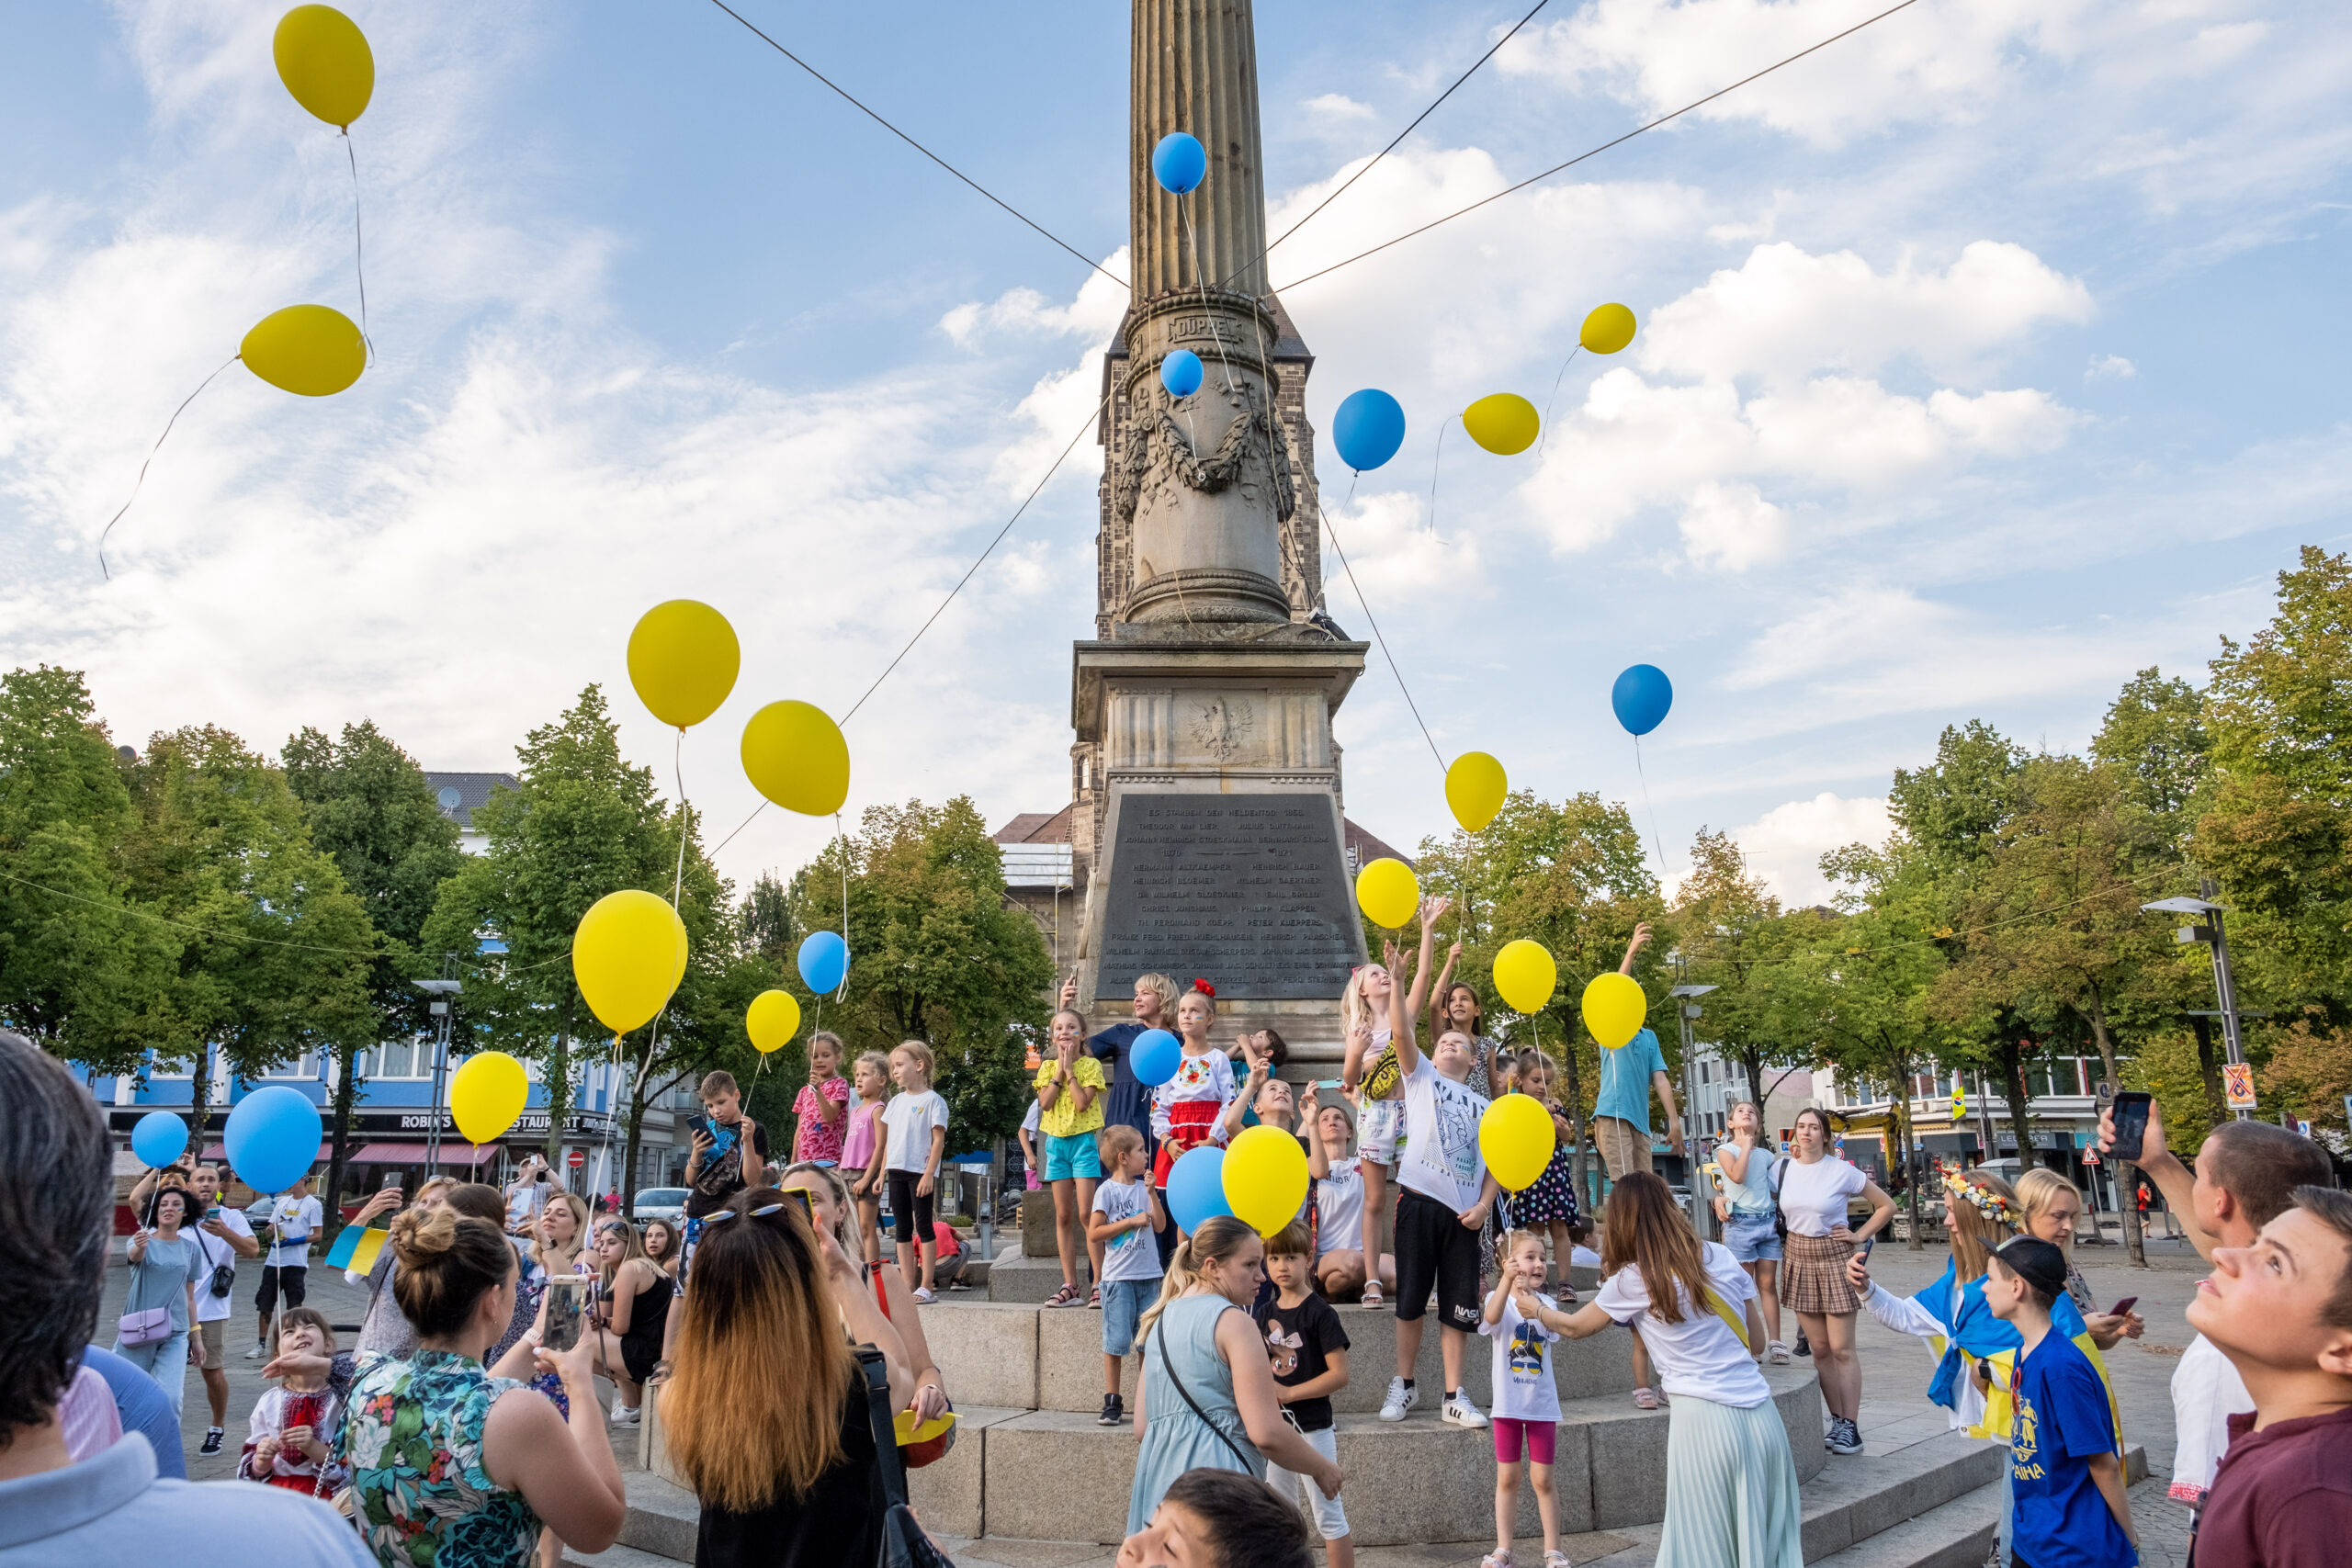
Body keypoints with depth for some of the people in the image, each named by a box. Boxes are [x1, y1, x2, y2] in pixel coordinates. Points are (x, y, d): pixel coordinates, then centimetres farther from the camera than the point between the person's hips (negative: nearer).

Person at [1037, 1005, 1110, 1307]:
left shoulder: (1091, 1065, -2)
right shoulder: (1047, 1067, 9)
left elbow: (1082, 1103, -16)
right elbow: (1045, 1103, -6)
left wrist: (1070, 1069, -12)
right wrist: (1059, 1070, -7)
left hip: (1083, 1141, -4)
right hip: (1056, 1142, 4)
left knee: (1086, 1214, -9)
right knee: (1063, 1217, 5)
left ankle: (1099, 1284, -3)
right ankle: (1070, 1286, 10)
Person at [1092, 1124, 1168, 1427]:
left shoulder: (1142, 1187, 10)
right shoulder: (1108, 1190, -6)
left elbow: (1160, 1225, 4)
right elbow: (1093, 1234, -11)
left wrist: (1152, 1192, -4)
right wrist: (1131, 1222, -14)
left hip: (1148, 1275, 5)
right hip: (1119, 1277, -5)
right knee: (1116, 1342, -1)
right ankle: (1112, 1404, 7)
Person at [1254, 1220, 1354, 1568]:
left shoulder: (1320, 1313, -12)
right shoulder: (1264, 1313, 6)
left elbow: (1340, 1374, -17)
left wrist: (1288, 1393, -19)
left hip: (1312, 1428, -6)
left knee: (1327, 1514, 0)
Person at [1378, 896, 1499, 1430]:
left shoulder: (1482, 1106, 21)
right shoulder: (1420, 1076, 11)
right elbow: (1402, 1028, -3)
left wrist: (1484, 1204, -6)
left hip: (1463, 1210, 3)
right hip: (1420, 1198, -3)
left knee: (1459, 1305, 4)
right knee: (1411, 1299, 2)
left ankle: (1454, 1397, 13)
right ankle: (1403, 1385, 16)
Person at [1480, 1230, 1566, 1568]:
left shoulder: (1546, 1303, 2)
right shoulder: (1498, 1298, -6)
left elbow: (1556, 1327, -19)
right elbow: (1492, 1317, -29)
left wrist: (1531, 1296, -38)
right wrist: (1507, 1280, -45)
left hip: (1542, 1404, 1)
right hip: (1508, 1404, -1)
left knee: (1543, 1480, 6)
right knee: (1507, 1478, 6)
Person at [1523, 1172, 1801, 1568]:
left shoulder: (1631, 1282, -2)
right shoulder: (1720, 1256, 6)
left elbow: (1575, 1327, 16)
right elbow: (1756, 1340, 14)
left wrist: (1535, 1309, 34)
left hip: (1705, 1420, -4)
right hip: (1760, 1413, 4)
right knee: (1766, 1533, 14)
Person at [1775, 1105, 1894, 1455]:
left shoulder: (1842, 1171, -8)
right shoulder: (1781, 1168, 2)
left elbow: (1887, 1206, 0)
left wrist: (1859, 1236, -4)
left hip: (1835, 1259, -3)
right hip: (1800, 1260, 4)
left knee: (1842, 1349, -3)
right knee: (1820, 1350, 7)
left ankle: (1850, 1426, 3)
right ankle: (1837, 1420, 16)